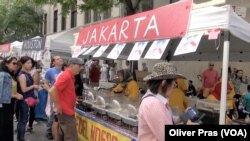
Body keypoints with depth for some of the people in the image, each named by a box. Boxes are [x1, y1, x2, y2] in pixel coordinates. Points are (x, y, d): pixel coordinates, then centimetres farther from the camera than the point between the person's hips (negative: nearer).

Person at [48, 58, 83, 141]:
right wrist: (58, 106, -21)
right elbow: (52, 91, -28)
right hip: (65, 112, -10)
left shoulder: (69, 76, 11)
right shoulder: (66, 76, -19)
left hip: (65, 111, 10)